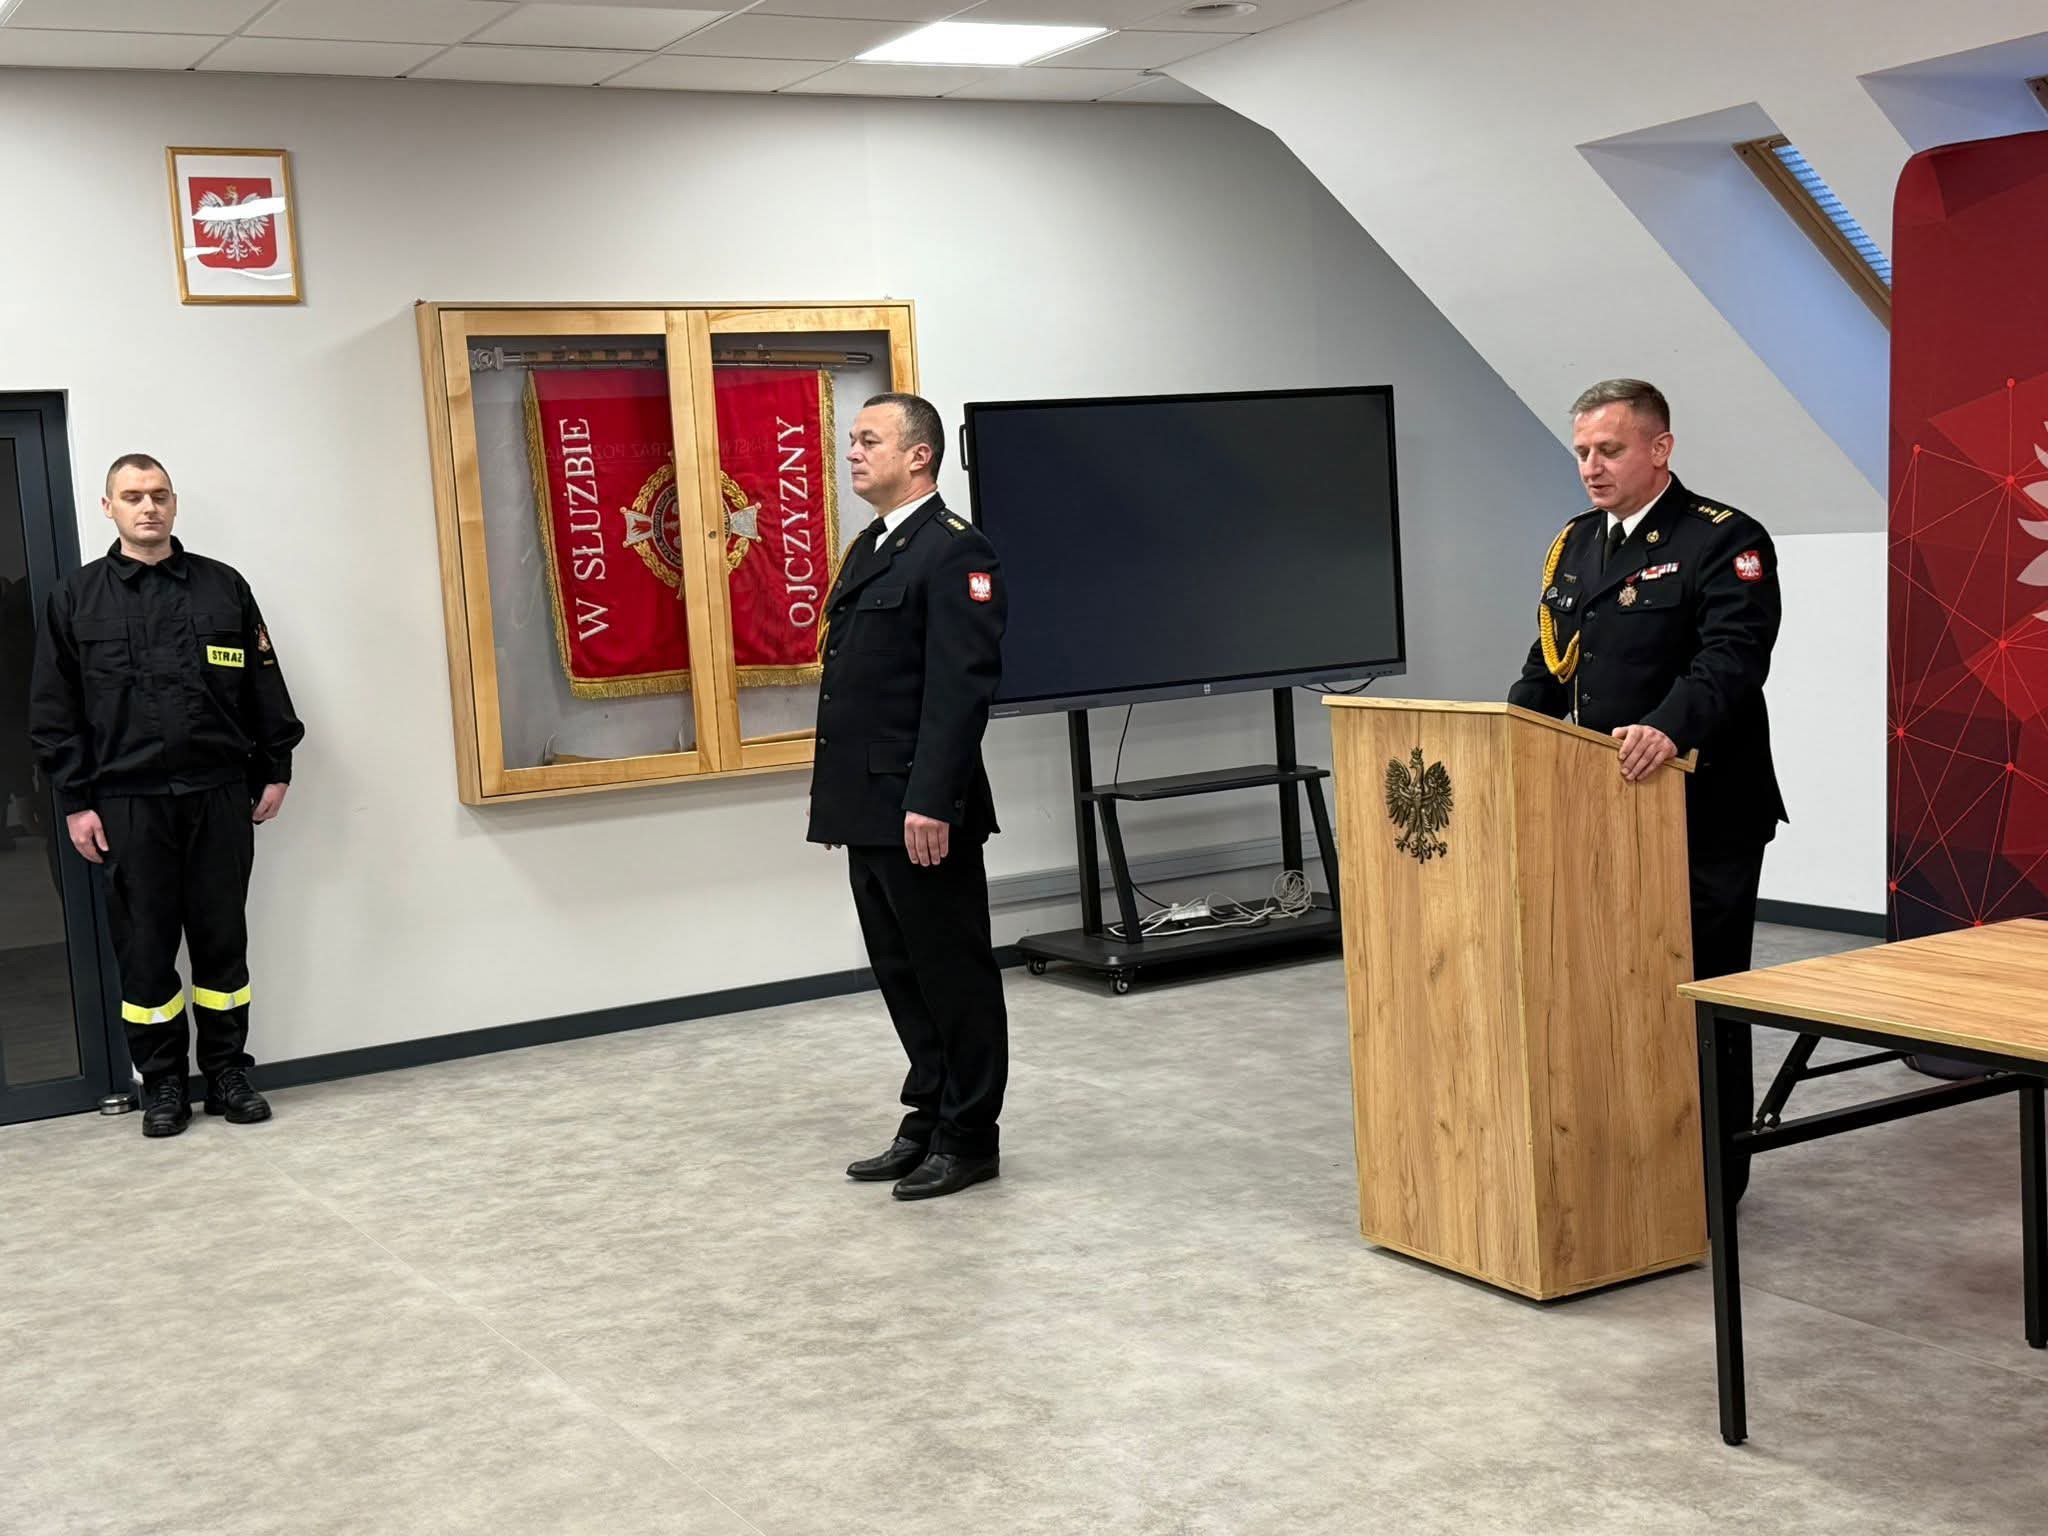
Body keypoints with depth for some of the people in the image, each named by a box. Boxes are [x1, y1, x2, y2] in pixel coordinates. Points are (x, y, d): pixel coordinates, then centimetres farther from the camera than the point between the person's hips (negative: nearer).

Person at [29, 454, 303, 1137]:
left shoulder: (222, 586, 6)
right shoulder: (76, 599, 4)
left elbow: (265, 686, 9)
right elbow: (54, 712, 3)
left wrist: (274, 770, 5)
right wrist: (75, 802, -2)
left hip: (220, 797, 1)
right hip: (128, 805, -1)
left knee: (223, 940, 7)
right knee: (144, 948, 5)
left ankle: (228, 1073, 18)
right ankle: (161, 1083, 16)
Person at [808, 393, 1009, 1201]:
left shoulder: (954, 551, -12)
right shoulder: (868, 549, 17)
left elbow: (961, 686, -20)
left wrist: (931, 802, -25)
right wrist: (836, 795, 17)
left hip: (920, 812, -9)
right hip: (869, 810, 9)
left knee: (953, 974, 2)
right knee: (902, 974, 15)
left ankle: (968, 1137, 12)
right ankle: (929, 1120, 25)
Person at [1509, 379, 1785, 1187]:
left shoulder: (1725, 542, -9)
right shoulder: (1574, 545, 14)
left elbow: (1730, 659, -23)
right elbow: (1549, 668, 18)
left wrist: (1669, 727, -40)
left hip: (1701, 814, -6)